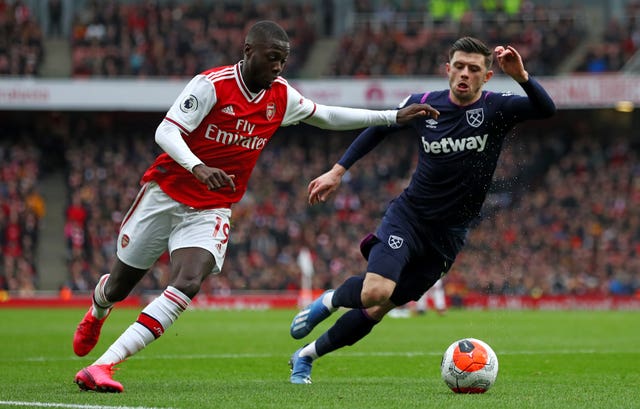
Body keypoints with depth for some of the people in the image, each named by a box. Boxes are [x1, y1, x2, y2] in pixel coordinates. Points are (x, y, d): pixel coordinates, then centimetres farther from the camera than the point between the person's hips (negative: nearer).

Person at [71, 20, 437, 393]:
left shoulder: (282, 96, 1)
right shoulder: (211, 85, -16)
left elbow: (327, 116, 15)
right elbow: (166, 131, -21)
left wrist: (394, 117, 11)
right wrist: (197, 167, -40)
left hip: (210, 211, 3)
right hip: (165, 194, -3)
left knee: (188, 285, -24)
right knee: (119, 286, 12)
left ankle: (103, 366, -27)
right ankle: (97, 312, 52)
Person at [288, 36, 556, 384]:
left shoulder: (496, 108, -9)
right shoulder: (422, 105, -4)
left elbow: (546, 109, -27)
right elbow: (378, 128, 14)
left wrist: (522, 76, -45)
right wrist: (337, 171, 10)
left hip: (449, 234, 1)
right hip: (408, 215, -1)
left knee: (378, 309, 6)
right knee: (375, 291, -27)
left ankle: (306, 356, 27)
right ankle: (329, 301, 8)